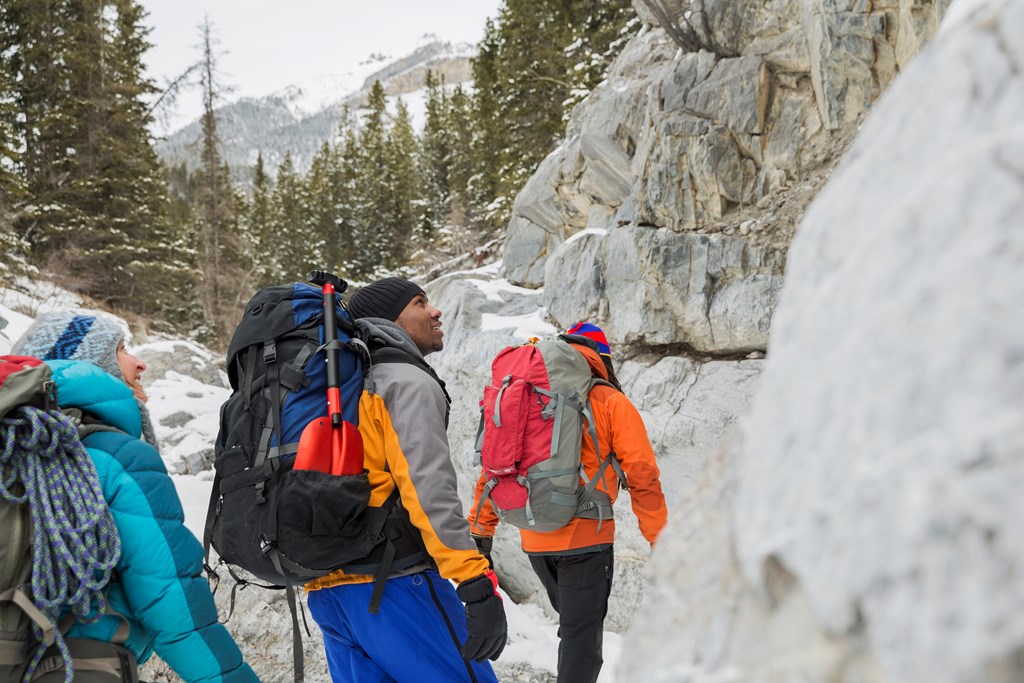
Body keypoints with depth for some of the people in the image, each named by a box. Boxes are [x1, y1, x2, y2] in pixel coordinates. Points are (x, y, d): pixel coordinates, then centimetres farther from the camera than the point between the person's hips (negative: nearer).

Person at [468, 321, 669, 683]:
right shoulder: (611, 403, -3)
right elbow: (643, 477, -7)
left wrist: (481, 530, 16)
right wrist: (659, 541, -1)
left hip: (534, 542, 5)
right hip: (585, 539, -5)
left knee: (573, 623, 26)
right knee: (582, 637, 2)